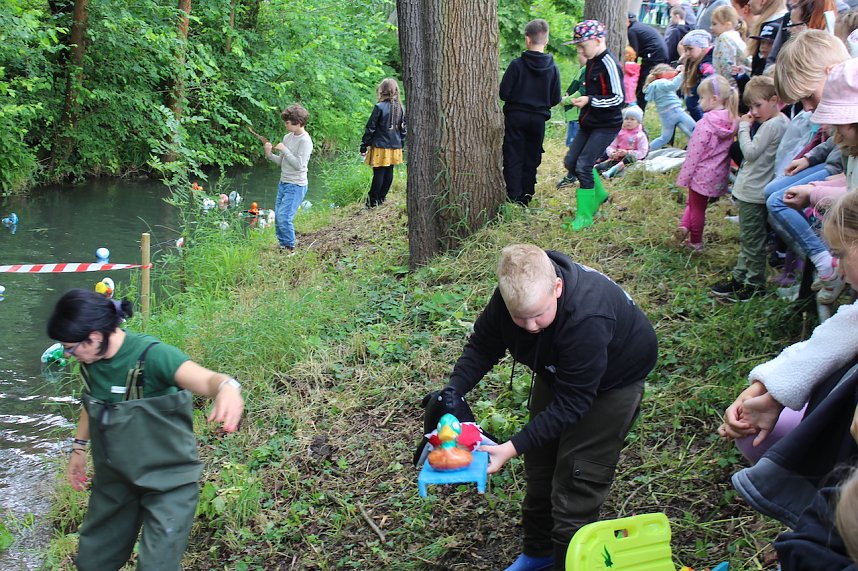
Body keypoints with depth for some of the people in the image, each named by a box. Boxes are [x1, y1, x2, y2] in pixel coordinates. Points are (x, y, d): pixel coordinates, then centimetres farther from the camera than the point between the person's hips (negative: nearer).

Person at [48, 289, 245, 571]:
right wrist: (79, 447, 21)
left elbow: (205, 379, -47)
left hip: (167, 481, -7)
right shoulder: (91, 361, -9)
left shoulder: (151, 356, -29)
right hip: (114, 478, 7)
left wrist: (227, 388, -69)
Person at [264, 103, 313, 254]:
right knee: (277, 218, 10)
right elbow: (282, 161, 14)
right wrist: (270, 155, -3)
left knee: (284, 217, -13)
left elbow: (299, 164, -21)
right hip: (283, 183, 8)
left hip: (296, 186, -8)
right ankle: (283, 245, 22)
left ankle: (290, 247, 3)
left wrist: (284, 150, -18)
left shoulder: (305, 141, -15)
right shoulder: (287, 137, 9)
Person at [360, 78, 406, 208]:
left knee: (378, 173, -2)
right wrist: (401, 145, 22)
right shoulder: (401, 108, 4)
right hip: (395, 147, 6)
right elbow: (403, 129, 12)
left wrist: (363, 146, -4)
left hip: (380, 147, -5)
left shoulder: (379, 107, -13)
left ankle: (373, 201, 4)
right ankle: (381, 198, 21)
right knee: (389, 172, 11)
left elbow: (370, 128, -10)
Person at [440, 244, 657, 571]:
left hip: (613, 380, -6)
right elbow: (483, 345, -10)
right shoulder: (514, 293, -26)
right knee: (539, 469, 16)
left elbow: (571, 403, -36)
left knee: (575, 482, -10)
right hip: (558, 371, 7)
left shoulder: (587, 320, -44)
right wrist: (453, 391, -26)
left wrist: (514, 447, -39)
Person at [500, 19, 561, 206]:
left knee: (513, 159, 3)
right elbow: (555, 99, 1)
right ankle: (525, 200, 14)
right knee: (531, 161, 11)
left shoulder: (517, 64, -13)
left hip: (516, 116, -3)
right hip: (538, 119, 3)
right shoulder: (552, 68, -3)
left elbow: (504, 93, -11)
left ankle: (513, 197, -5)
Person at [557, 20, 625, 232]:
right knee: (571, 161, 10)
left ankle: (584, 216, -3)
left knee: (584, 165, -13)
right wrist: (581, 99, 12)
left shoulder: (609, 64, -19)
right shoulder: (592, 62, 9)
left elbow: (618, 99, -21)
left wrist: (590, 101, -24)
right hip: (589, 123, 9)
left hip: (606, 125, -9)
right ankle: (598, 194, 32)